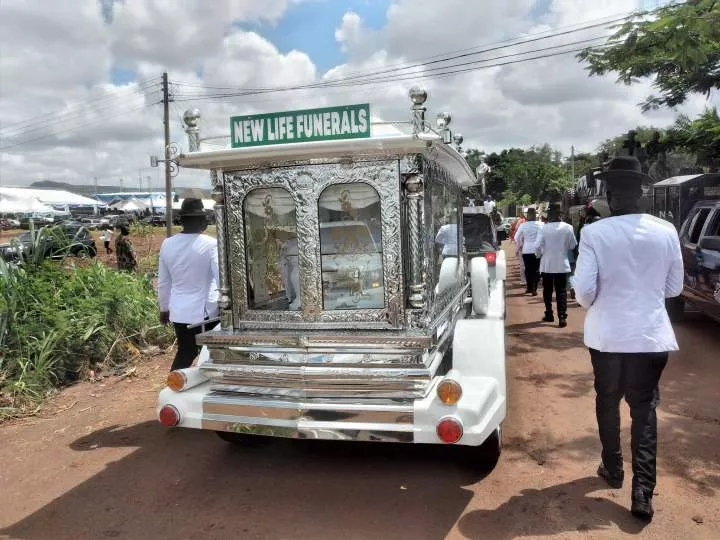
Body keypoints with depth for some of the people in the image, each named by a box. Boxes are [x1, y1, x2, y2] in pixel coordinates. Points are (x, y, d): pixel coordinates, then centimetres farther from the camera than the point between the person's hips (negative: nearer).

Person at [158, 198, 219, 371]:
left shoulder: (167, 244, 1)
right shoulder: (210, 244, -14)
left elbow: (163, 282, 10)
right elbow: (221, 278, -15)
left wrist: (164, 308, 22)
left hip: (179, 312, 5)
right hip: (204, 311, -5)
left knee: (184, 354, 17)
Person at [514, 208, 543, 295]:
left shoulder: (523, 225, -4)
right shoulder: (540, 225, -9)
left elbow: (517, 238, 4)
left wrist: (520, 246, 21)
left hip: (526, 250, 1)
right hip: (537, 250, -1)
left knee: (528, 269, 14)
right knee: (536, 270, 6)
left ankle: (529, 288, 19)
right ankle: (534, 289, 2)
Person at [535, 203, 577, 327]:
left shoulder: (545, 228, -12)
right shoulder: (568, 228, -9)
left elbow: (539, 247, -9)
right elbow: (572, 246, 0)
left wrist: (539, 255, 11)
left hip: (547, 265, 0)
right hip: (562, 265, 0)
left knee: (547, 291, 15)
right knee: (561, 292, 5)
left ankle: (549, 315, 22)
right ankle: (562, 317, -3)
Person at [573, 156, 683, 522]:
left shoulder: (594, 233, -14)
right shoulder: (666, 232, -5)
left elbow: (583, 289, -14)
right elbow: (674, 287, 4)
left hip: (607, 334, -1)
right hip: (652, 334, 2)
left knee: (608, 401, 19)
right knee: (644, 407, 13)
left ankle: (613, 469, 35)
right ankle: (643, 491, 8)